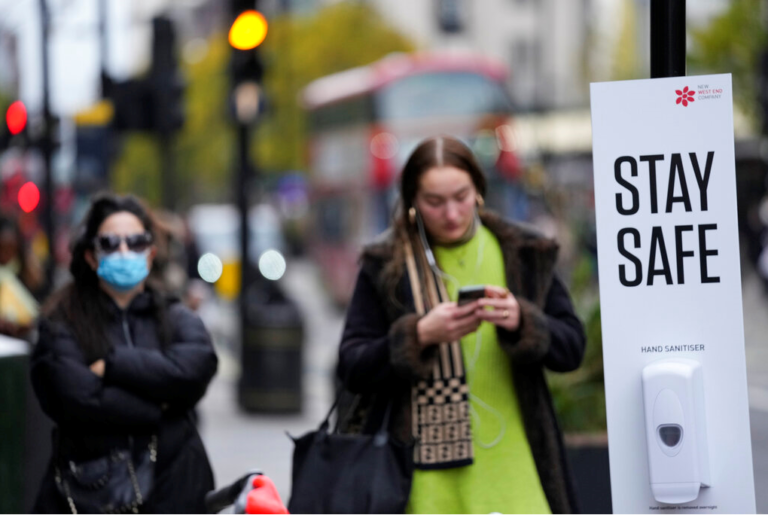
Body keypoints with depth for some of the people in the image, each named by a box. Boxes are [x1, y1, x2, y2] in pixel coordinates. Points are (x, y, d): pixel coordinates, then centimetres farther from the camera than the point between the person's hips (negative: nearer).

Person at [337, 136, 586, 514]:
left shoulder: (524, 254, 11)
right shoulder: (385, 265, 6)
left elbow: (572, 348, 9)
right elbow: (351, 370, 1)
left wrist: (522, 323, -11)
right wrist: (420, 335, -14)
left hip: (511, 464, 2)